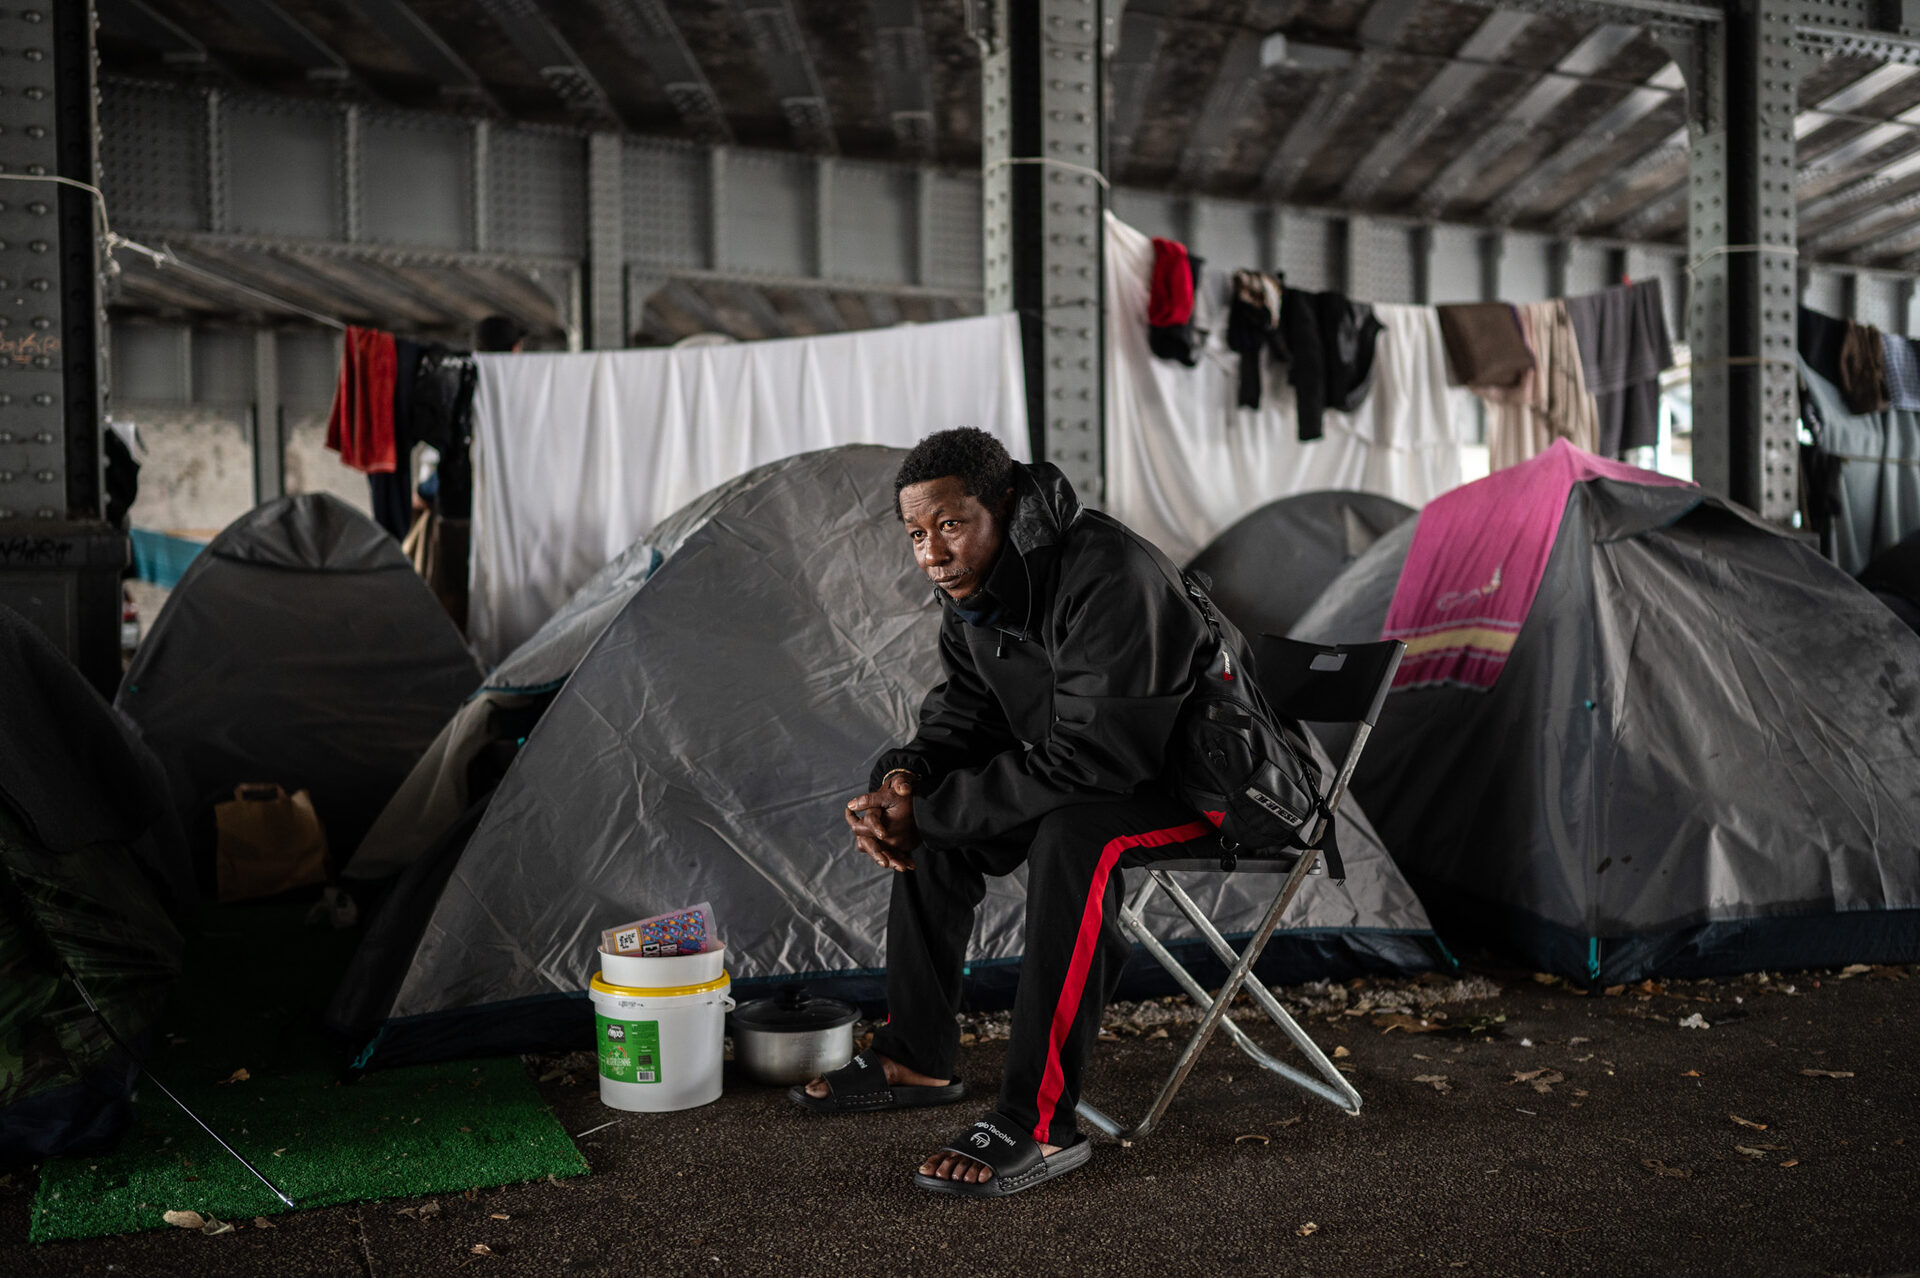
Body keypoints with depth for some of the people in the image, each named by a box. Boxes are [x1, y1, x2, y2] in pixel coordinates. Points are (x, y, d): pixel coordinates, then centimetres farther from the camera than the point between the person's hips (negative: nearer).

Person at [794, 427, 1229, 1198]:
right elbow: (965, 713, 7)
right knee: (934, 816, 4)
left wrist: (931, 811, -27)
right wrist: (905, 778, -15)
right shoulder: (973, 584, -3)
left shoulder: (1108, 576, -31)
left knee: (1074, 836, -36)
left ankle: (1039, 1125, -24)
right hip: (1099, 765, 9)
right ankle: (916, 1059, 16)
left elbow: (1087, 757, -33)